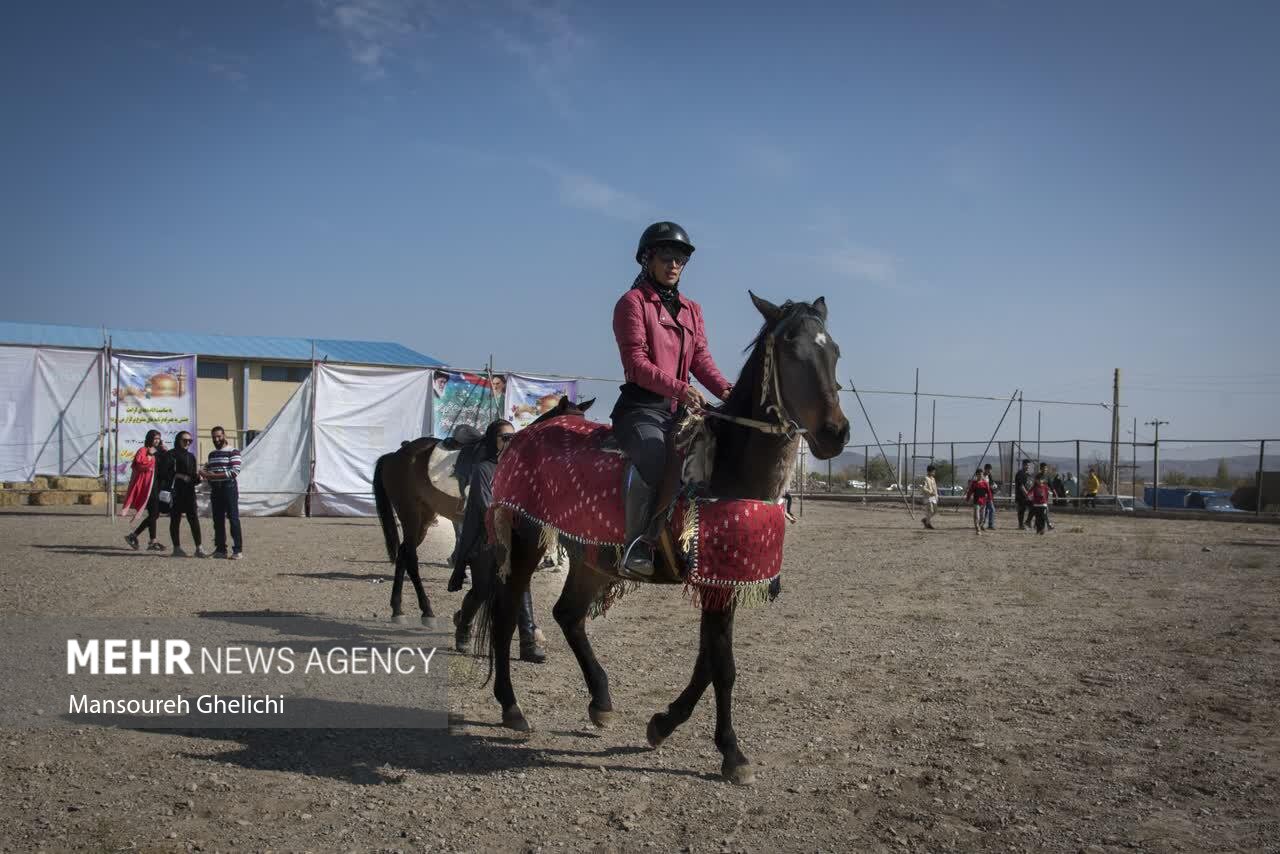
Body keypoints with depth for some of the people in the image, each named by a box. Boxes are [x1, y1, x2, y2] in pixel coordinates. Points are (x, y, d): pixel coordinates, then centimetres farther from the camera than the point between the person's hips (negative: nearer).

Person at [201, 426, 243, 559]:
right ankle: (220, 549, 14)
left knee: (233, 518, -8)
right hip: (215, 489, 7)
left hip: (229, 488, -7)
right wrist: (204, 473, 1)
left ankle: (238, 550, -9)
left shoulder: (233, 452, -4)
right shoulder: (212, 454, 18)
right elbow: (208, 470, 26)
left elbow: (235, 472, -14)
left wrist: (214, 475, -18)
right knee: (218, 520, 7)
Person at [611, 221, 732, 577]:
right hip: (641, 405, -7)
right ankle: (637, 547, -26)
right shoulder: (633, 302, 2)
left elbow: (701, 358, 11)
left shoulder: (692, 309, 22)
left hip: (680, 408, 7)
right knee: (651, 454, -35)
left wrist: (724, 388, -11)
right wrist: (679, 388, -25)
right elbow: (635, 362, -10)